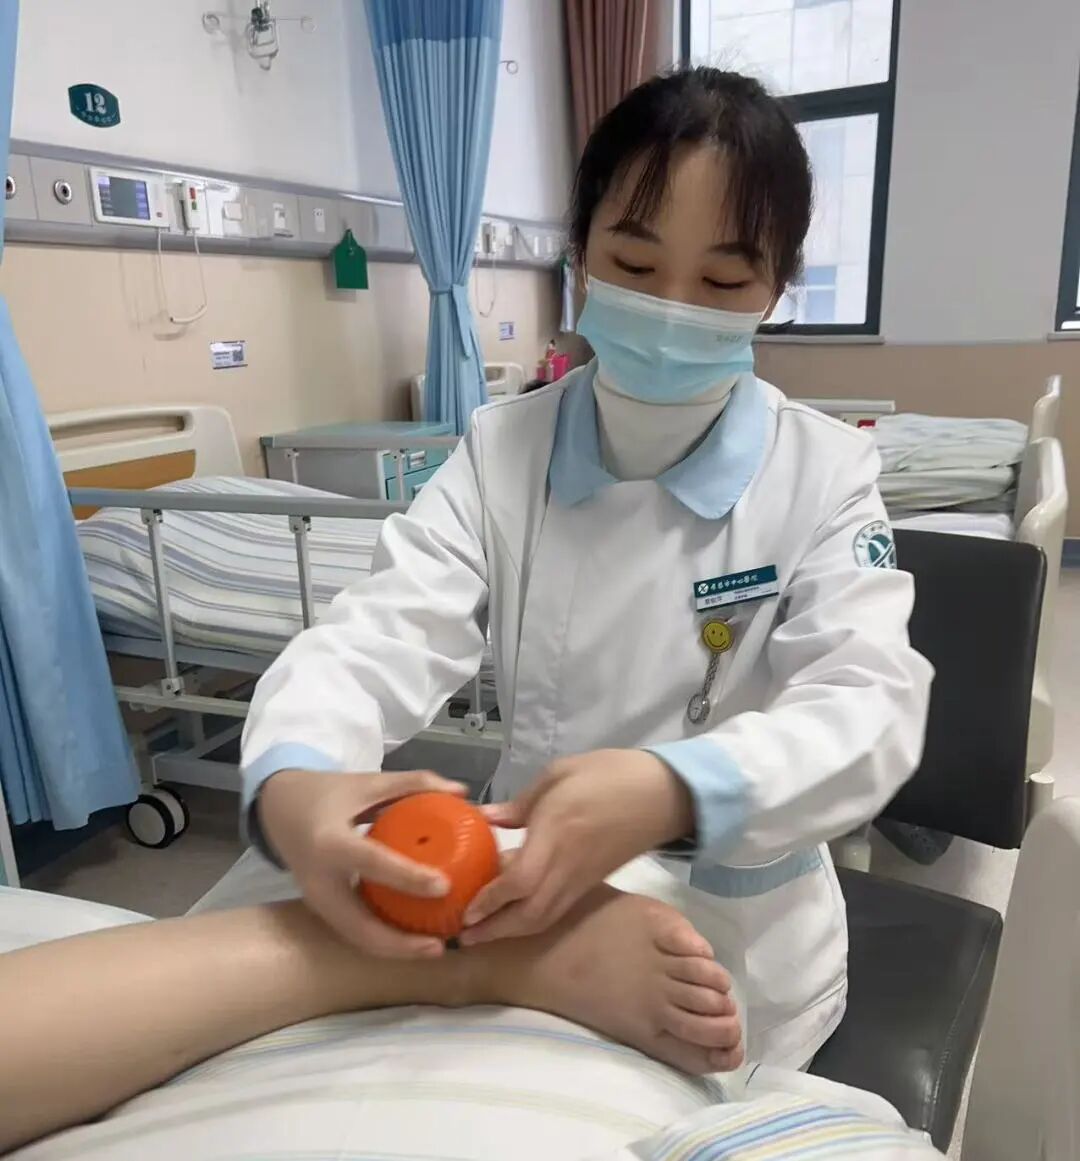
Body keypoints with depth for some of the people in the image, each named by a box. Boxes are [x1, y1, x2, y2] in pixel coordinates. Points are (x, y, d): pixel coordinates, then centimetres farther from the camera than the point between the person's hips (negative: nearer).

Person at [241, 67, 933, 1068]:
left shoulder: (823, 473, -14)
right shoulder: (501, 451, -10)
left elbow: (870, 703, -25)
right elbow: (384, 633, -19)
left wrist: (676, 790, -45)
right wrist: (291, 776, -42)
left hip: (742, 946, -1)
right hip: (529, 923, 2)